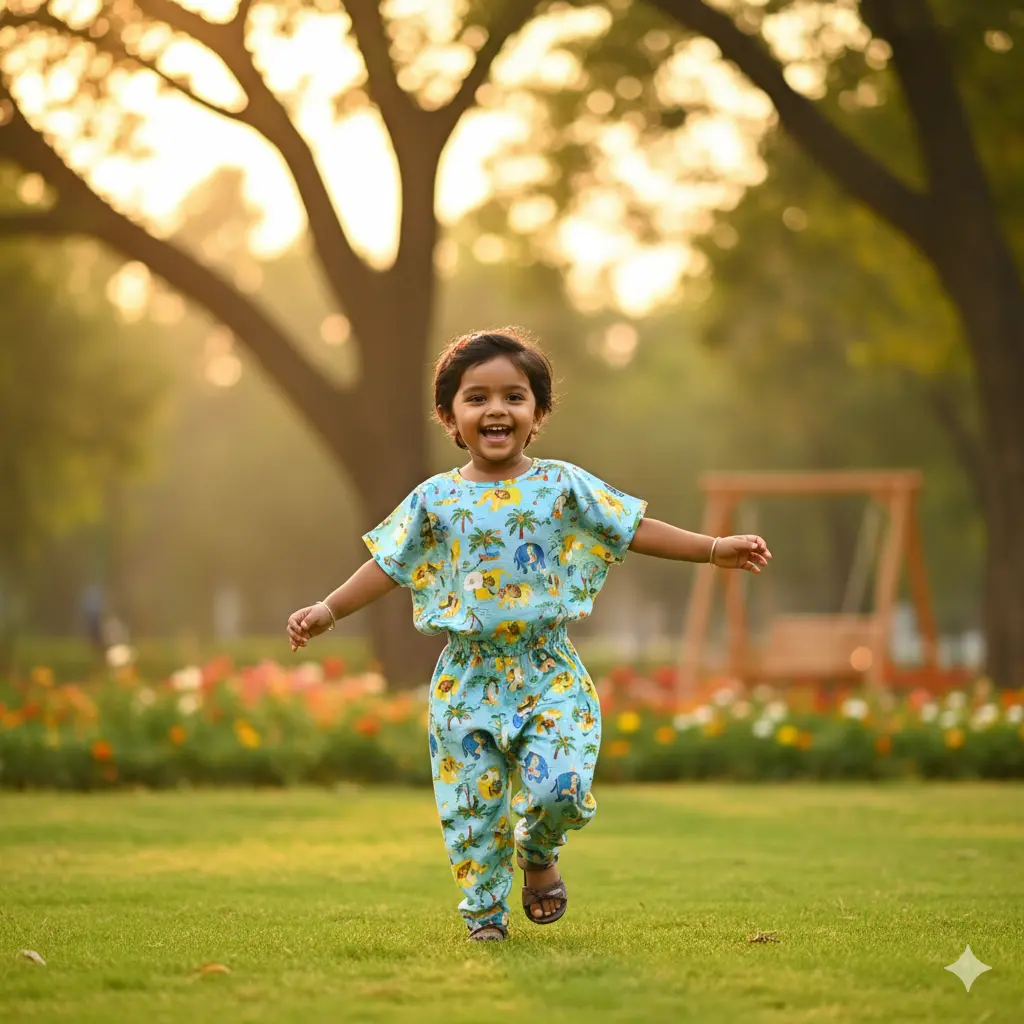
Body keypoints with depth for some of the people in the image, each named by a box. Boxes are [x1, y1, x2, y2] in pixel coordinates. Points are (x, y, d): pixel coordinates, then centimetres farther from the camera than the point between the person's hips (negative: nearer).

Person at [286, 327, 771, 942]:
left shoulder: (563, 486, 1)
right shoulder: (435, 499, 2)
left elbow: (634, 529, 5)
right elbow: (389, 565, 10)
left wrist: (714, 550, 0)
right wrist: (329, 611, 5)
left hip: (550, 673, -1)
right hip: (468, 680, 1)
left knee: (560, 787, -16)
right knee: (470, 804, 2)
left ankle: (537, 854, 16)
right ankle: (484, 910, 21)